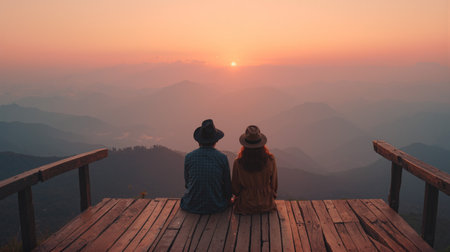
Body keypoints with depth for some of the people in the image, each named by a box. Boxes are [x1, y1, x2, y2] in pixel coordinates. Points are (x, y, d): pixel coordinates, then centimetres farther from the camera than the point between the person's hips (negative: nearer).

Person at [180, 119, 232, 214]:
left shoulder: (189, 157, -9)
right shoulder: (222, 158, -12)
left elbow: (187, 183, 4)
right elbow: (227, 185, -1)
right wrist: (228, 199, 20)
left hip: (192, 206, 1)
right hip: (216, 206, 0)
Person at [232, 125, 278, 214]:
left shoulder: (238, 163, -24)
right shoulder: (270, 160, -20)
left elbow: (235, 189, -11)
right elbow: (274, 184, -7)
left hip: (246, 207, -1)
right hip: (267, 205, 1)